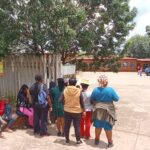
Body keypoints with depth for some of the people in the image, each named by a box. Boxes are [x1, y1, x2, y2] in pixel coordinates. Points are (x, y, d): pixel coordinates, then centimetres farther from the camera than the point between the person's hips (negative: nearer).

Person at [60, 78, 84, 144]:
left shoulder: (65, 90, -6)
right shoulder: (79, 91, -10)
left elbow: (61, 100, -3)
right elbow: (82, 102, -4)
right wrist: (83, 110, 7)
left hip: (67, 111, 2)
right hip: (77, 111, -2)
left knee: (67, 126, 14)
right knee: (77, 126, 8)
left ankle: (67, 139, 24)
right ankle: (78, 140, 15)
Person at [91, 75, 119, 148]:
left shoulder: (95, 90, -9)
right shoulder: (110, 90, -15)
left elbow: (91, 100, 1)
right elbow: (116, 99, -5)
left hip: (98, 111, 2)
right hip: (107, 111, -2)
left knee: (98, 126, 17)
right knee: (108, 127, 11)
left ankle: (97, 140, 33)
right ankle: (110, 142, 24)